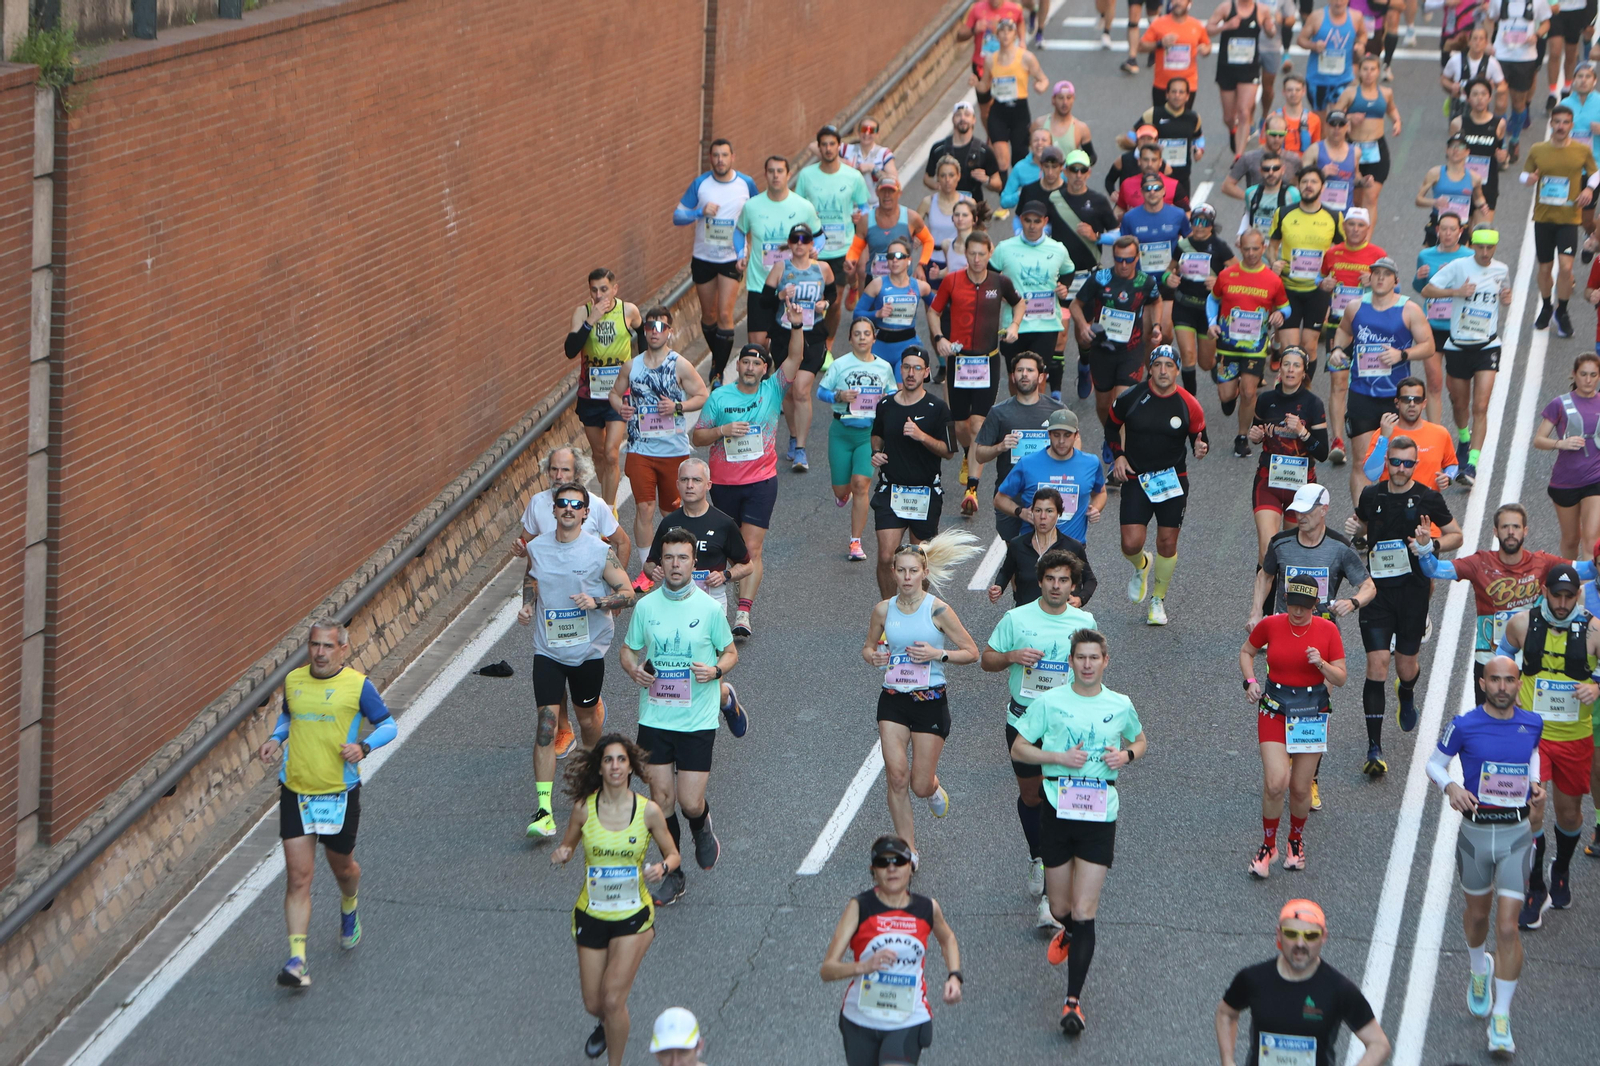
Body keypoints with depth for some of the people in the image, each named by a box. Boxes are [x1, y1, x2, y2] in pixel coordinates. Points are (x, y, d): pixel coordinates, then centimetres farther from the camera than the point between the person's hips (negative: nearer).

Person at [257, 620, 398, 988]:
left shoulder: (357, 685, -6)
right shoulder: (293, 680, 5)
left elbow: (388, 725, 1)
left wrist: (364, 746, -17)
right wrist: (276, 738, 4)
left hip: (340, 793, -2)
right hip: (295, 792, 2)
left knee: (342, 867, 17)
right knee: (298, 877, -7)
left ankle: (349, 906, 53)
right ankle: (297, 959, -11)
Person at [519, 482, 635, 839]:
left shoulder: (601, 552, -11)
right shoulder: (536, 547, -1)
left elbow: (628, 593, -7)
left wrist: (597, 602, -24)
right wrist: (527, 605, 1)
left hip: (589, 649, -1)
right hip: (548, 649, 1)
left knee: (587, 719, 14)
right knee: (546, 724, -10)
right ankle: (544, 811, -14)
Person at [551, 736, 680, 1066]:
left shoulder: (648, 811, -10)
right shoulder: (584, 808, -8)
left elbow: (673, 855, 2)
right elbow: (567, 846, 7)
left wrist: (663, 867, -20)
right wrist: (562, 853, -16)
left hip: (633, 916, -2)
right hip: (591, 913, 2)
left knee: (612, 999, -14)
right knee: (593, 1004, 11)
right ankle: (605, 1025, 48)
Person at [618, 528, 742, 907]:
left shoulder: (709, 608, -5)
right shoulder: (645, 606, 0)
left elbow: (731, 653, 6)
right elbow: (627, 650, 12)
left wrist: (715, 670, -16)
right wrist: (634, 670, -10)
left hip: (697, 719, -2)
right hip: (654, 717, 2)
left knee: (690, 803, -4)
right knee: (661, 798, 3)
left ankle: (702, 827, 34)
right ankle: (672, 874, 20)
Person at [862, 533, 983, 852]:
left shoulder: (938, 610, -9)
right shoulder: (883, 609, 1)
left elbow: (971, 653, -4)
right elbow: (868, 646, 17)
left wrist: (937, 653, -19)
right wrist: (873, 656, -7)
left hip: (930, 700, -2)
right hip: (892, 698, 2)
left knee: (920, 786, 0)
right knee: (896, 776, -9)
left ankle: (933, 786, 39)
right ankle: (907, 848, 6)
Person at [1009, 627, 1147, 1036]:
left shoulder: (1121, 706, 5)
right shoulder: (1049, 702, 0)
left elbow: (1140, 740, 23)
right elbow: (1018, 749, 3)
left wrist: (1127, 754, -1)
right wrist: (1058, 757, -12)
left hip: (1100, 818, 0)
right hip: (1057, 813, 1)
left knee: (1084, 912, -8)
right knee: (1060, 907, 11)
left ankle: (1073, 1002, -7)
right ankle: (1069, 933, 50)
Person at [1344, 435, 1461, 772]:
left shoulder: (1427, 498, -4)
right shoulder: (1371, 495, 3)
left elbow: (1456, 536, 5)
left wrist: (1432, 545, -15)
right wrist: (1354, 528, -1)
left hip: (1413, 590, 0)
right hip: (1377, 590, 0)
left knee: (1406, 666, 9)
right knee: (1377, 664, -10)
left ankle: (1407, 695, 50)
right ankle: (1374, 749, -9)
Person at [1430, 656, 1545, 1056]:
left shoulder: (1531, 723, -1)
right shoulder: (1464, 725, -9)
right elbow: (1434, 763, 4)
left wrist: (1536, 785, 3)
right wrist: (1449, 787, -17)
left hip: (1516, 834, 0)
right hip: (1475, 832, 0)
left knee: (1508, 927, -8)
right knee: (1477, 913, 19)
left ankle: (1501, 1019, -1)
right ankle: (1479, 971, 53)